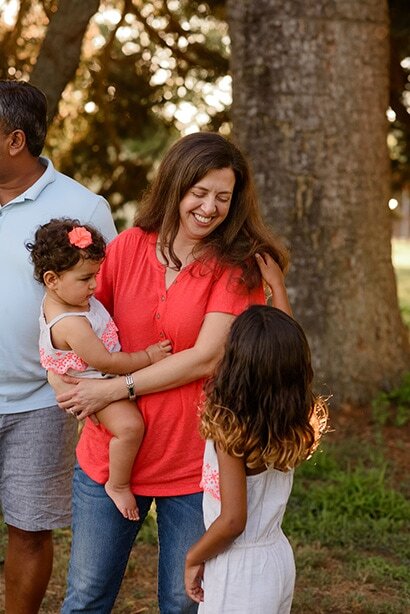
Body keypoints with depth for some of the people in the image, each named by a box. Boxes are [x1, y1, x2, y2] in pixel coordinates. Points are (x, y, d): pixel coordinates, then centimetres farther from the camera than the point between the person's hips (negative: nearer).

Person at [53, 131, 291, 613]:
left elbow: (206, 358, -14)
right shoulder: (127, 247, 2)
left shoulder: (237, 266, -6)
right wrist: (76, 384, -6)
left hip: (192, 462, -2)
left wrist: (116, 389, -16)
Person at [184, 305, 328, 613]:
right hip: (278, 557, 7)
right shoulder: (297, 425, -7)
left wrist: (193, 558, -8)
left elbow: (232, 521, -26)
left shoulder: (230, 433, -26)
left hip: (240, 569, -7)